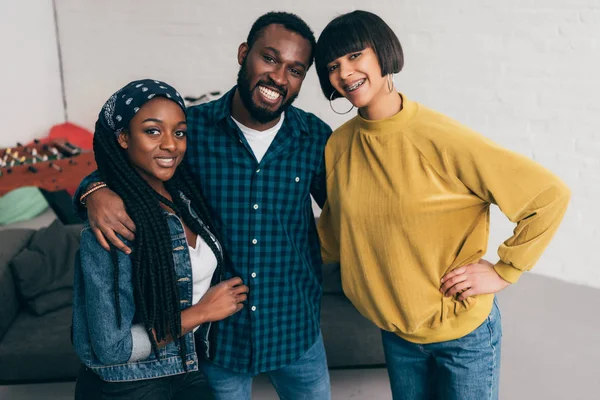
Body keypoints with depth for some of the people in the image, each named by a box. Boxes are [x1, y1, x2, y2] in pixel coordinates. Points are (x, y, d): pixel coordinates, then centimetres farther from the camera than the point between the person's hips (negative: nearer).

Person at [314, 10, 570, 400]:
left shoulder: (441, 139, -24)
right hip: (396, 331, 5)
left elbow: (550, 195, -19)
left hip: (465, 333, -4)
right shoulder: (338, 145, -8)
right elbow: (333, 235, 7)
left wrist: (503, 272, -18)